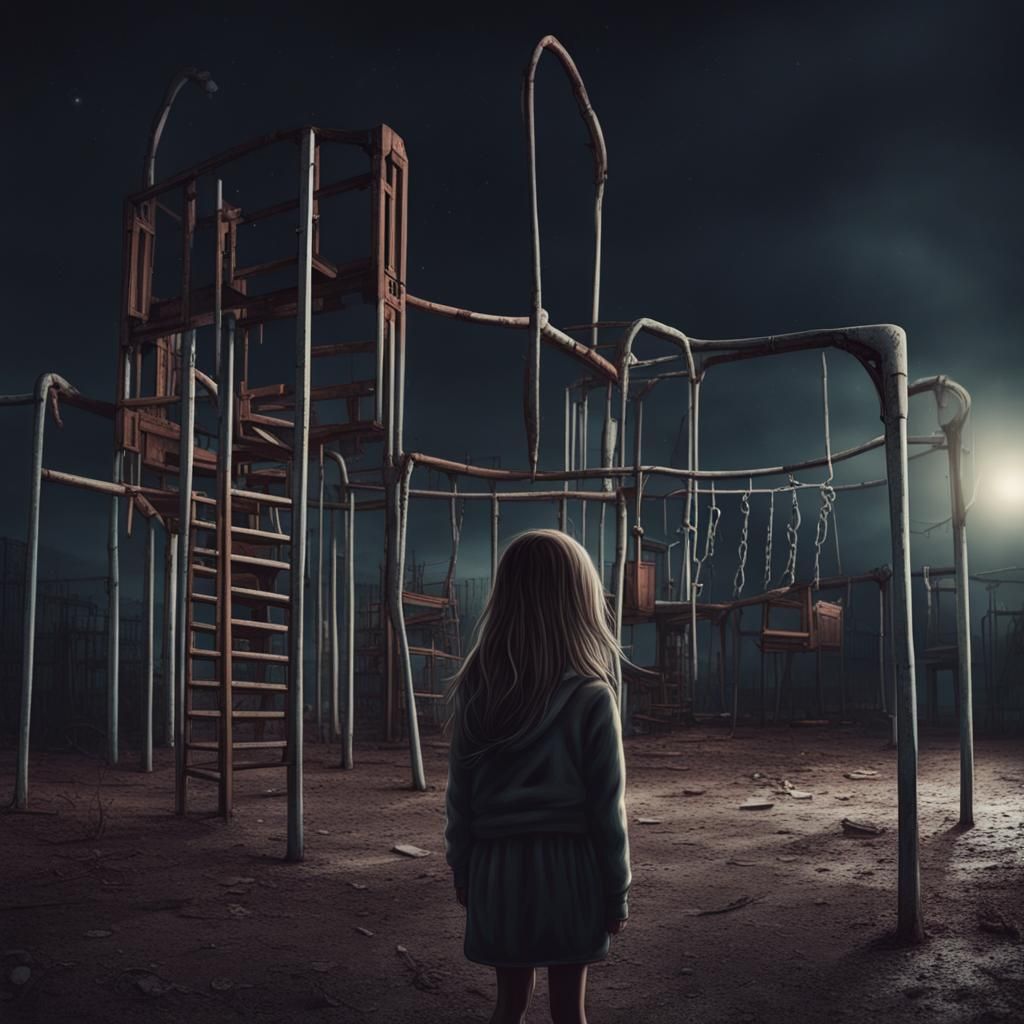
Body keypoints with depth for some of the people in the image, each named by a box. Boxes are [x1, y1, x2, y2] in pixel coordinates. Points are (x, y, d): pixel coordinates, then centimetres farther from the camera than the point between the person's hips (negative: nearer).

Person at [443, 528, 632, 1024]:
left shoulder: (474, 690, -3)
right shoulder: (591, 697, -11)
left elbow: (460, 793, 2)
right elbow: (606, 805, -8)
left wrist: (462, 869, 14)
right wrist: (617, 890, 1)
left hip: (498, 863, 3)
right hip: (568, 862, -2)